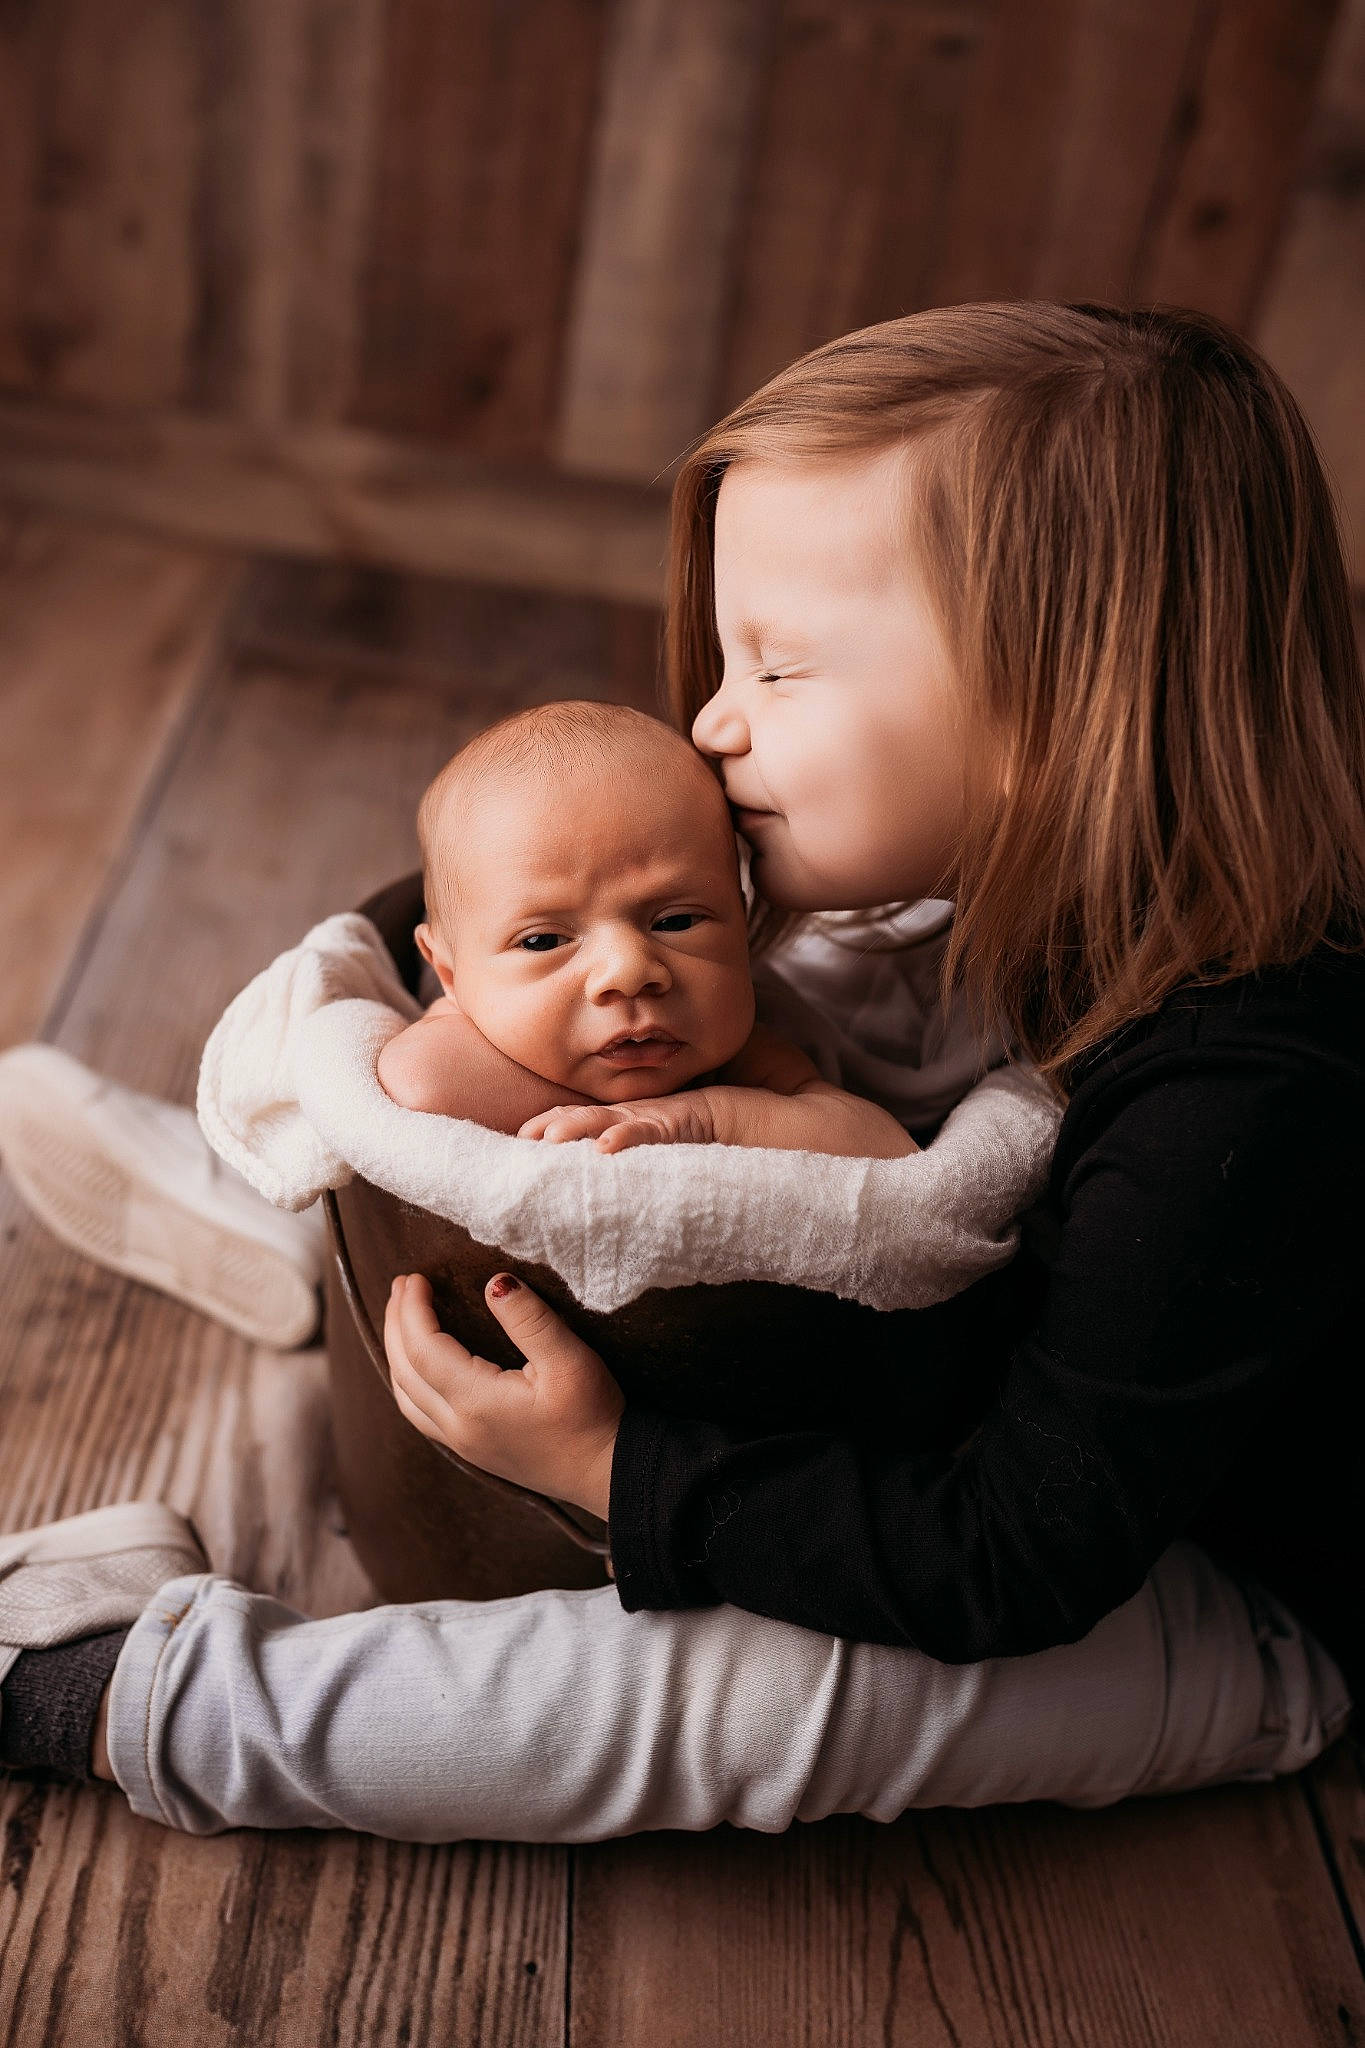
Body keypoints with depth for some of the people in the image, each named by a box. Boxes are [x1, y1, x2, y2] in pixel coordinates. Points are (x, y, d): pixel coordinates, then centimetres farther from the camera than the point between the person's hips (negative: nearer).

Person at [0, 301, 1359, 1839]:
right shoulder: (1077, 918, -11)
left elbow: (1017, 1564, -32)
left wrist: (614, 1471, -31)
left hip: (1236, 1617, -8)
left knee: (759, 1678, -33)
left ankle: (140, 1689, -18)